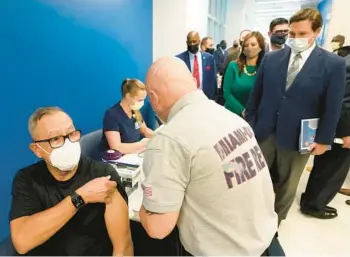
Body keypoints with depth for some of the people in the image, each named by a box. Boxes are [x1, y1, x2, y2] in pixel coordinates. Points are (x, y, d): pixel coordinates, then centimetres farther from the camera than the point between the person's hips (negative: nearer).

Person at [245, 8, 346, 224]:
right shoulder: (271, 58, 1)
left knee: (287, 186, 17)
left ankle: (274, 223, 40)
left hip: (298, 137, -1)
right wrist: (249, 123, 4)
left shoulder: (334, 64, -5)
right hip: (264, 131, 2)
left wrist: (324, 139, -5)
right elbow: (256, 95, 4)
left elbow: (332, 107, -4)